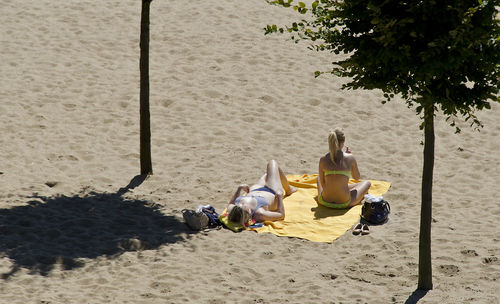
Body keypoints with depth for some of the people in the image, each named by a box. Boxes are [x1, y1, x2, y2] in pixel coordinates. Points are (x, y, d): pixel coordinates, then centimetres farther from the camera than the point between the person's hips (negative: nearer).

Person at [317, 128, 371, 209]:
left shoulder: (323, 160, -8)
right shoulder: (350, 158, -11)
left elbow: (322, 184, 0)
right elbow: (357, 177, 7)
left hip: (325, 202, 2)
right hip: (344, 203, -2)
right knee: (367, 183, 27)